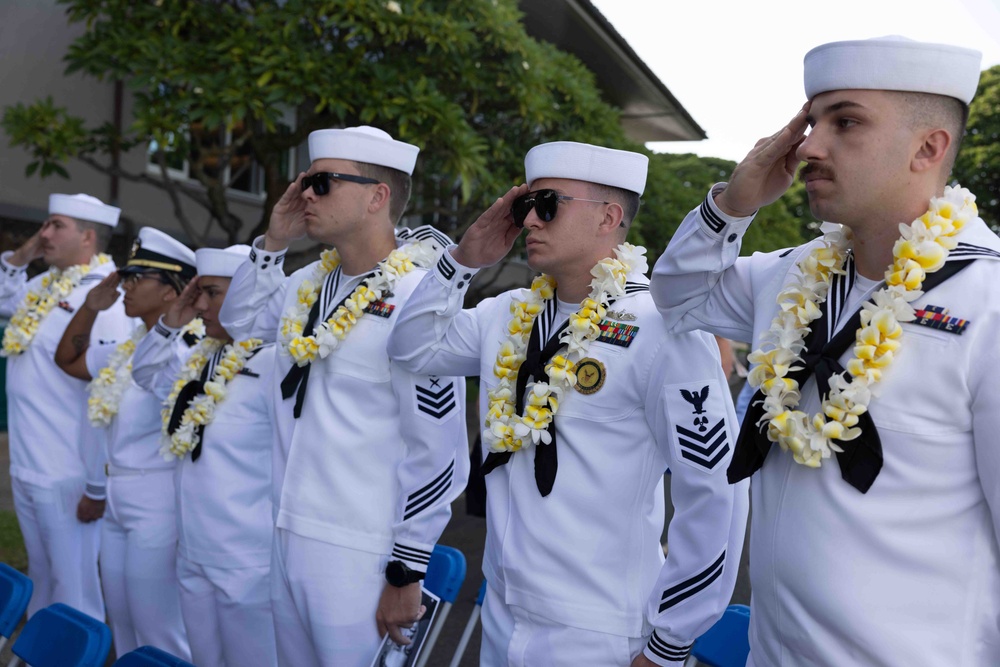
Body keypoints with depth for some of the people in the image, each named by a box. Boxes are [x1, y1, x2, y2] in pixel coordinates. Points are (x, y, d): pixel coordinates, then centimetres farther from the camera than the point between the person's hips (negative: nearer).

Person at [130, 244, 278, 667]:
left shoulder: (273, 364, -18)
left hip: (249, 567, -8)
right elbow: (145, 372, 25)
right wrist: (171, 323, 7)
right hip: (193, 560, 8)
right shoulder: (201, 361, 7)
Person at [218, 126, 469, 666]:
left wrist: (406, 575, -14)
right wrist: (273, 242, 6)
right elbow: (239, 319, 24)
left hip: (360, 558, -7)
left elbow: (436, 453, -17)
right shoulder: (310, 284, 5)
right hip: (287, 539, 8)